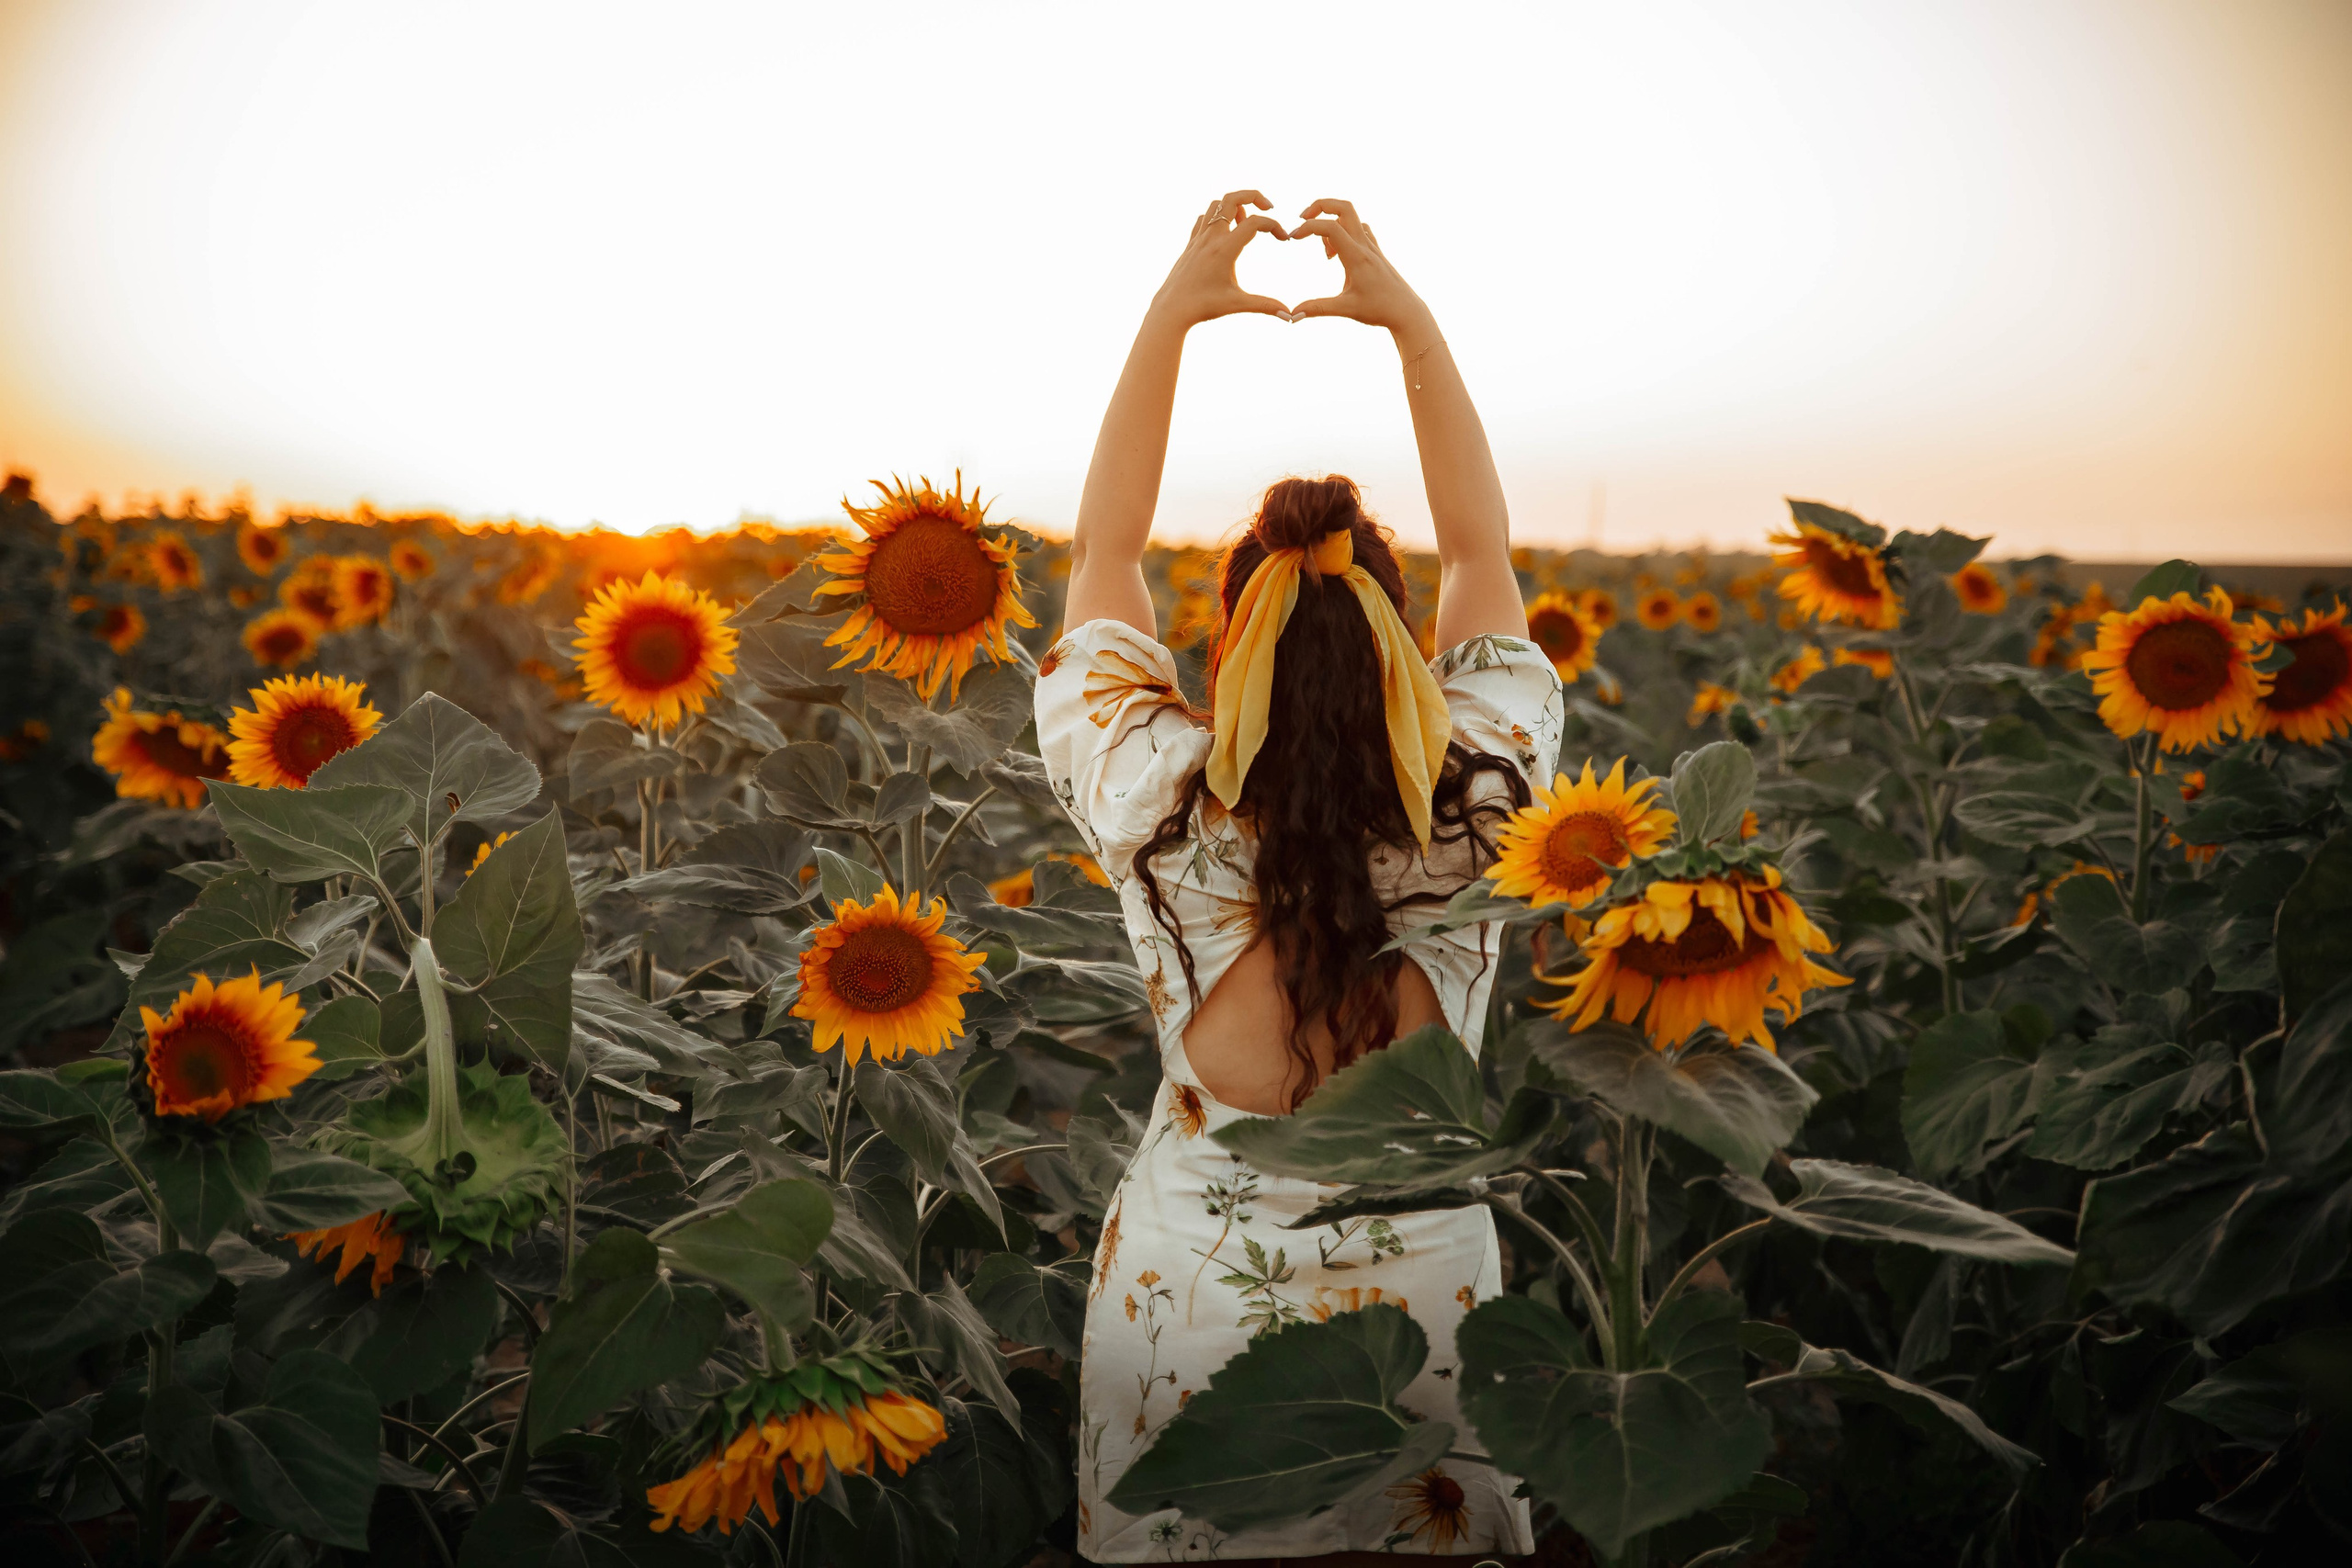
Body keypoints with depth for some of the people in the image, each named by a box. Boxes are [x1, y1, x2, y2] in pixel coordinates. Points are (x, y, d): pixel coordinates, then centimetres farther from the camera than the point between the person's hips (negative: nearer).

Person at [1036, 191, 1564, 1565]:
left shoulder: (1161, 813, -19)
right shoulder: (1474, 814, -17)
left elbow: (1102, 557, -5)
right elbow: (1485, 555, -2)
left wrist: (1169, 317, -3)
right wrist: (1407, 315, -2)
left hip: (1191, 1283, 0)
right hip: (1424, 1280, 1)